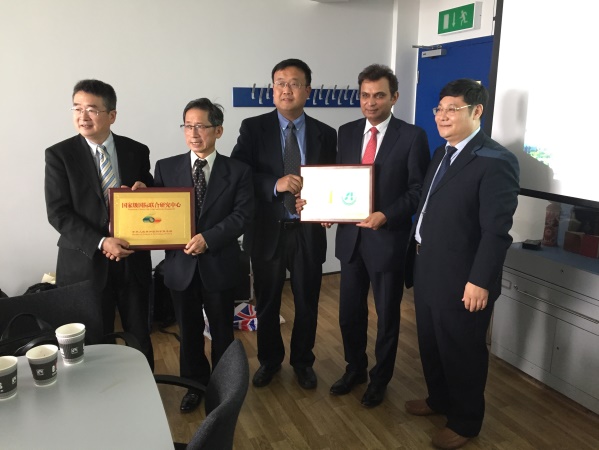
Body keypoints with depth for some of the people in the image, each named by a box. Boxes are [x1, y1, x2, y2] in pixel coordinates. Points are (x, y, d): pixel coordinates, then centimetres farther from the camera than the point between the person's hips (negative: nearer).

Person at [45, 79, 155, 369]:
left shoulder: (137, 151, 3)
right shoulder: (59, 155, -4)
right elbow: (58, 213, -9)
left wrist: (144, 191, -13)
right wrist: (100, 243, -21)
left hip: (133, 259, 2)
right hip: (86, 262, -2)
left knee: (140, 335, 14)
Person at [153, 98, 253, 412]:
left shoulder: (238, 171, -3)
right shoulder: (166, 167, 2)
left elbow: (242, 215, -12)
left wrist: (209, 238, -22)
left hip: (219, 265, -1)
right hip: (180, 264, 2)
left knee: (222, 331, 15)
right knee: (189, 331, 17)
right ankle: (195, 385, 39)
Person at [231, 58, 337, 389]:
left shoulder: (325, 134, 3)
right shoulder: (253, 128, -2)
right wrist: (275, 184, -24)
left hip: (308, 232, 1)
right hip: (267, 230, -1)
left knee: (307, 302, 15)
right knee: (267, 302, 16)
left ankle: (302, 361, 38)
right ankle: (269, 359, 39)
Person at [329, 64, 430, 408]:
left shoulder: (412, 136, -7)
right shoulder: (347, 132, 7)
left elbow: (419, 190, -9)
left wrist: (386, 216, -22)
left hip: (388, 238, -4)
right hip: (350, 236, 4)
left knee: (387, 316, 12)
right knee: (350, 312, 15)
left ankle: (380, 379, 34)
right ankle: (355, 369, 39)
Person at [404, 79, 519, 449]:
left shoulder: (495, 161, -17)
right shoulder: (443, 153, 10)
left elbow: (496, 231, -20)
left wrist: (480, 281, -21)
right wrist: (418, 259, 14)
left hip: (462, 281, -8)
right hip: (428, 272, 8)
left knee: (463, 352, 11)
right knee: (431, 345, 22)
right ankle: (439, 399, 45)